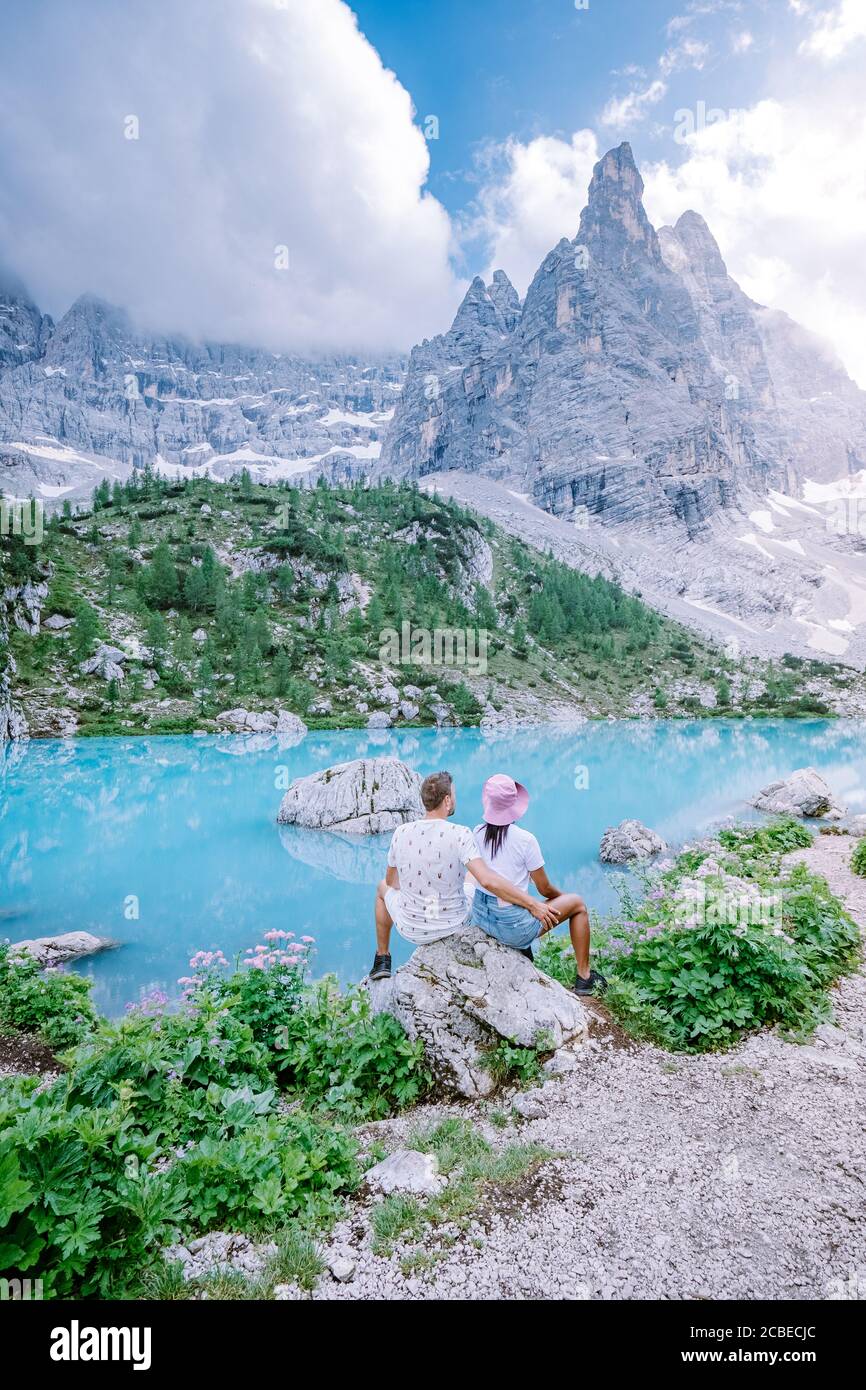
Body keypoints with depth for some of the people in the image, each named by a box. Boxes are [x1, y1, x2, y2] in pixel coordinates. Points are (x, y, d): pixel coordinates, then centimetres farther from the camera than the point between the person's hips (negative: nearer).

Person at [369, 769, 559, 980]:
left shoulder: (401, 833, -13)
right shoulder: (460, 835, -23)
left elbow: (391, 880, 3)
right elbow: (487, 880, -34)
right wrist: (532, 904, -26)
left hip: (411, 930, 1)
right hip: (454, 927, -1)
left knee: (384, 887, 32)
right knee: (473, 886, 30)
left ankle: (382, 961, 39)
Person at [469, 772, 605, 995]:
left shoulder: (477, 833, -5)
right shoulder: (525, 840, -20)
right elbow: (545, 889, -8)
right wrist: (562, 896, 17)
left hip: (480, 918, 6)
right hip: (512, 926, -6)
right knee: (578, 904, 14)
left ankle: (522, 950, 42)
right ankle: (584, 977, 24)